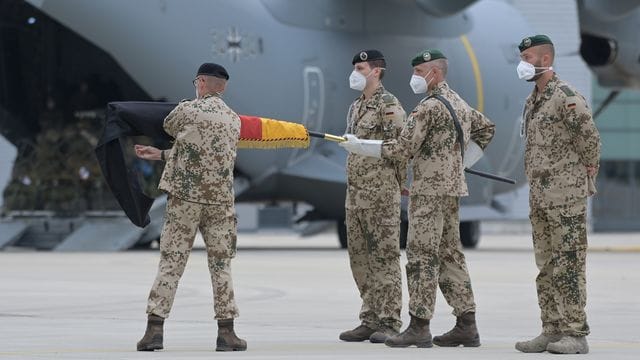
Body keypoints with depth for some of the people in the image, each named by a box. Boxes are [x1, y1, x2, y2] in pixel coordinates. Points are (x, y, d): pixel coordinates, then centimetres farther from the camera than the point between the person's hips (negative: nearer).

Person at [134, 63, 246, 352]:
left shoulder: (187, 110, -7)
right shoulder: (234, 120, 9)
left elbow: (167, 127, 14)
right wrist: (161, 155, 15)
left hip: (184, 198, -3)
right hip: (221, 202, 3)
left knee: (170, 263, 2)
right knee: (221, 265, 8)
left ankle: (154, 329, -2)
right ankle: (226, 333, 5)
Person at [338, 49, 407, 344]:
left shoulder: (388, 105, -10)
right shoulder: (356, 107, 17)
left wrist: (396, 183, -8)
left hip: (380, 192, -9)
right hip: (355, 192, 9)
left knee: (385, 256, -6)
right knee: (360, 257, 10)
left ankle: (390, 322, -3)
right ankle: (370, 320, 15)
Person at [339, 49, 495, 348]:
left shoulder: (429, 107, -15)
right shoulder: (459, 103, 14)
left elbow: (403, 148, -17)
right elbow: (486, 128, 28)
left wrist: (360, 146, -10)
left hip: (430, 190, -9)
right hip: (452, 188, 9)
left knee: (421, 257, -7)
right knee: (450, 254, 11)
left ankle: (419, 326, -8)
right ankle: (466, 325, 11)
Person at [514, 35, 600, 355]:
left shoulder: (565, 96, -12)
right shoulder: (532, 101, 16)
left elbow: (590, 137, -15)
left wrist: (586, 175, -5)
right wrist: (535, 180, 15)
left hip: (566, 196, -9)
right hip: (539, 196, 9)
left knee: (567, 265, -8)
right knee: (546, 266, 11)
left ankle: (575, 333, -6)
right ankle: (552, 331, 17)